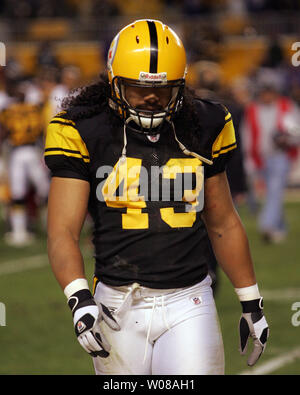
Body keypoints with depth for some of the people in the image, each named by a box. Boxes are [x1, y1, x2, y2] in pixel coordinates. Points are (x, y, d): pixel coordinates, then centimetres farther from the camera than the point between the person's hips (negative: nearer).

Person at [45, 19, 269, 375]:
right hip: (120, 305, -1)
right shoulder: (84, 134, -4)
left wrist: (251, 303, 19)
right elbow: (63, 231, -8)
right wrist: (79, 298, -25)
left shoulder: (202, 130, 6)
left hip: (188, 303, 1)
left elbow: (223, 225, 17)